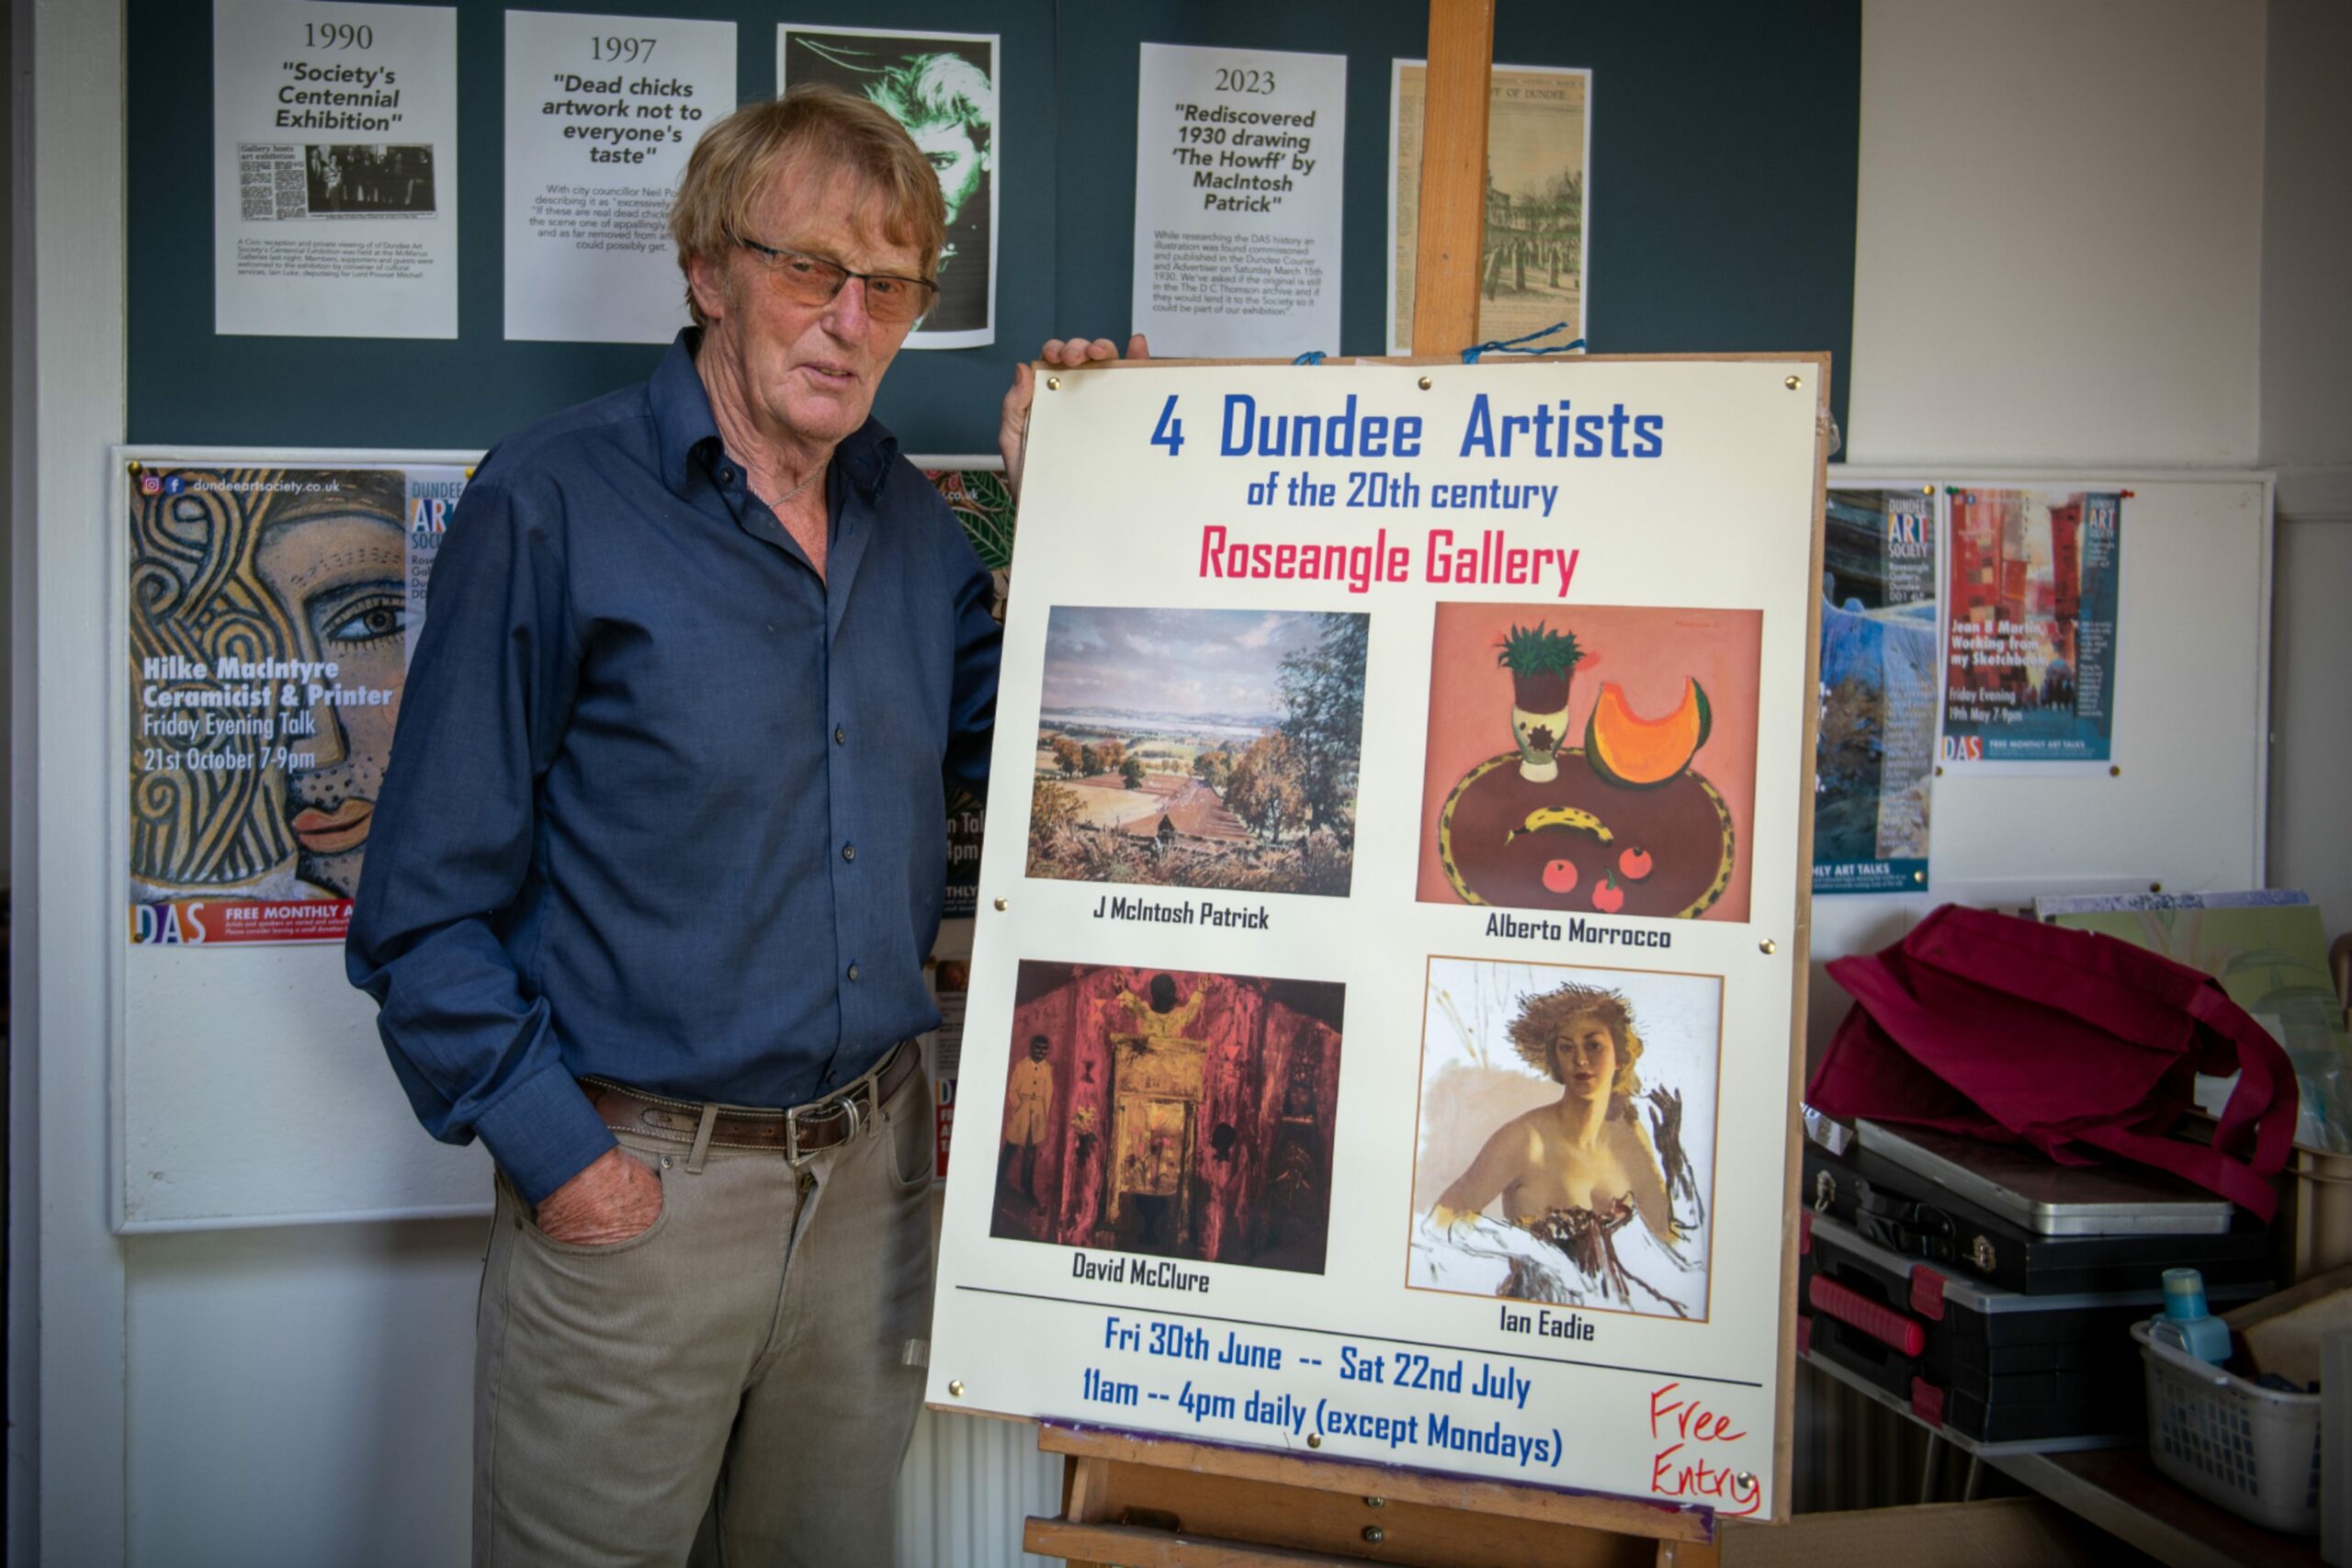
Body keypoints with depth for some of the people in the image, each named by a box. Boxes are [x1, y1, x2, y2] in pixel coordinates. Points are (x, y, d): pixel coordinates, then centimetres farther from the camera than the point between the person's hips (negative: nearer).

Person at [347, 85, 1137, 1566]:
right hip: (634, 1181, -5)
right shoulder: (555, 501, -11)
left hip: (873, 1164, 5)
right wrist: (550, 1146, -14)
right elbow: (429, 892, -10)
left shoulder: (915, 527, 6)